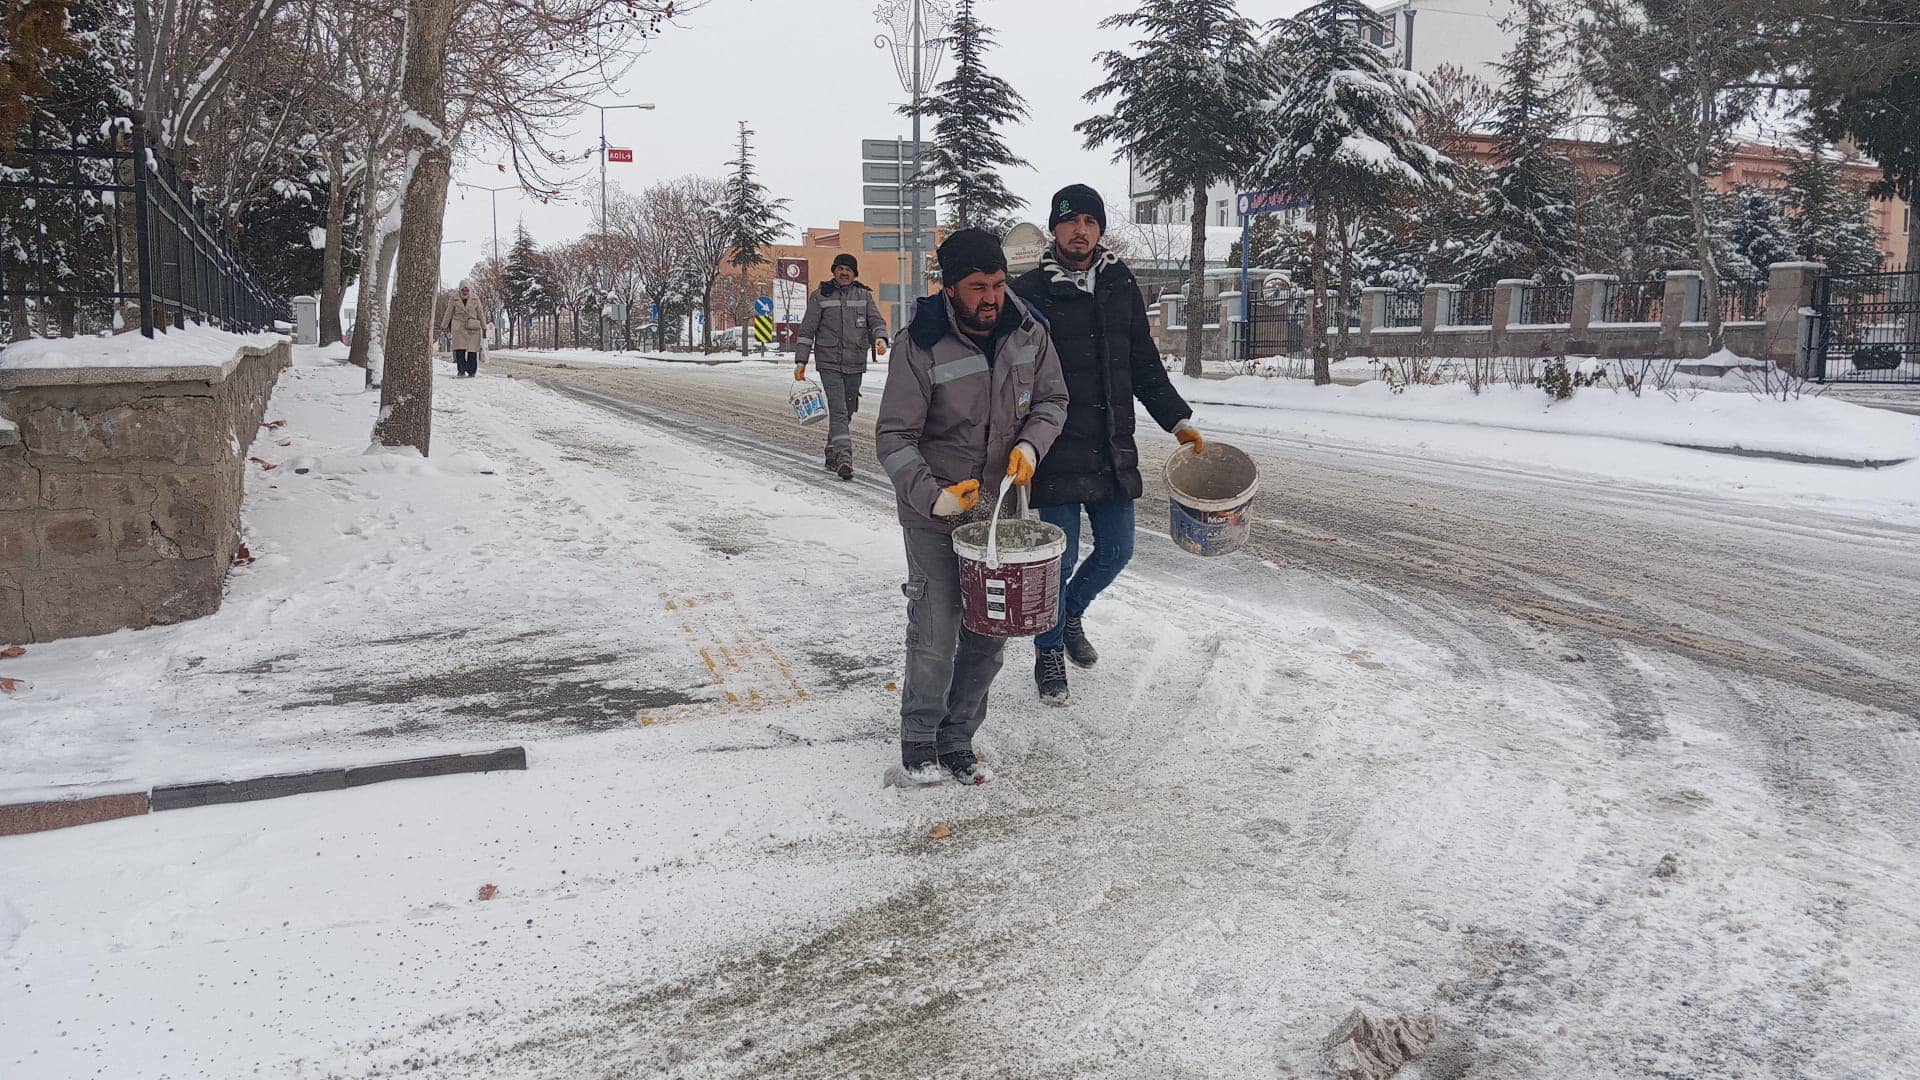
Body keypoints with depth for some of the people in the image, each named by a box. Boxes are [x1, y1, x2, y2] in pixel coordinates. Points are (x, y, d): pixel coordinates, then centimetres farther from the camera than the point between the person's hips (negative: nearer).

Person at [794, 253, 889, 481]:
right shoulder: (820, 297, 4)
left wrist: (880, 337, -20)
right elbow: (807, 330, 4)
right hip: (829, 362, -3)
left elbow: (877, 320, 4)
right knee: (838, 411, -15)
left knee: (847, 412, 9)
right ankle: (844, 457, -24)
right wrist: (800, 361, -2)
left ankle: (832, 457, 22)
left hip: (855, 363, 3)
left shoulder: (864, 295, 10)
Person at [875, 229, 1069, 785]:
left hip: (999, 509, 4)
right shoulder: (919, 347, -18)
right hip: (935, 515, -4)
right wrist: (930, 494, -29)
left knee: (989, 637, 11)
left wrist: (1029, 445, -12)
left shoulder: (1028, 332, -5)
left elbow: (1052, 399, 8)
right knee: (935, 640, -1)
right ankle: (918, 739, 24)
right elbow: (894, 439, -15)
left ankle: (957, 739, 29)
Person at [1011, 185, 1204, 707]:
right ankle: (1049, 651, 22)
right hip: (1056, 453, -5)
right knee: (1060, 557, 0)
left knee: (1117, 549, 12)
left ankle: (1071, 613, 41)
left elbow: (1145, 365, 15)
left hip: (1113, 449, 5)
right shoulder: (1030, 292, -6)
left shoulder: (1121, 285, 8)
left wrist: (1178, 421, 10)